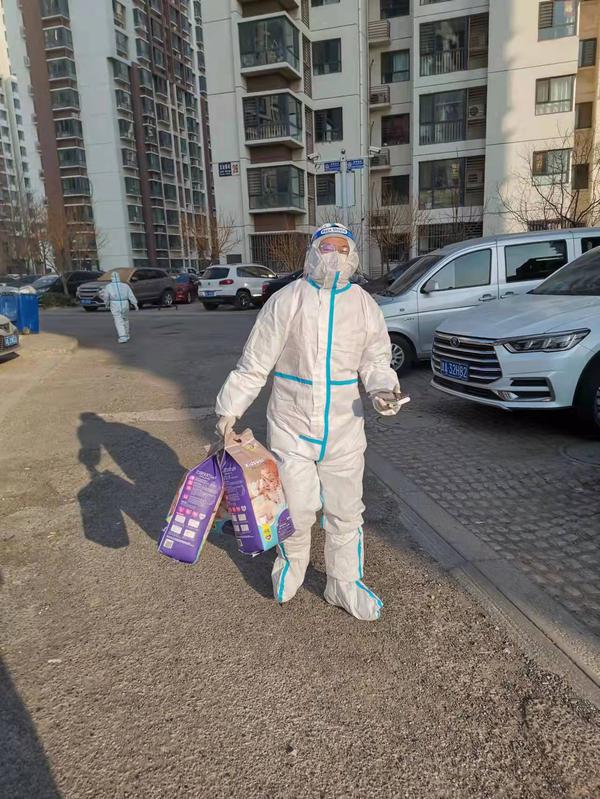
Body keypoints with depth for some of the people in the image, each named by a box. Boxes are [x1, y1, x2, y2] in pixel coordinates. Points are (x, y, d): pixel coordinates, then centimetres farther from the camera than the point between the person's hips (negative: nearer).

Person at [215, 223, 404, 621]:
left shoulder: (365, 305, 3)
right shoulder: (287, 300, -5)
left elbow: (375, 361, 10)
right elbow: (255, 363, -3)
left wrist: (385, 389, -12)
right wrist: (230, 409, -2)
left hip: (344, 427, 2)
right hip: (291, 424, -2)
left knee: (346, 512, 11)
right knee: (296, 509, 8)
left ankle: (345, 584, 31)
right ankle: (291, 567, 39)